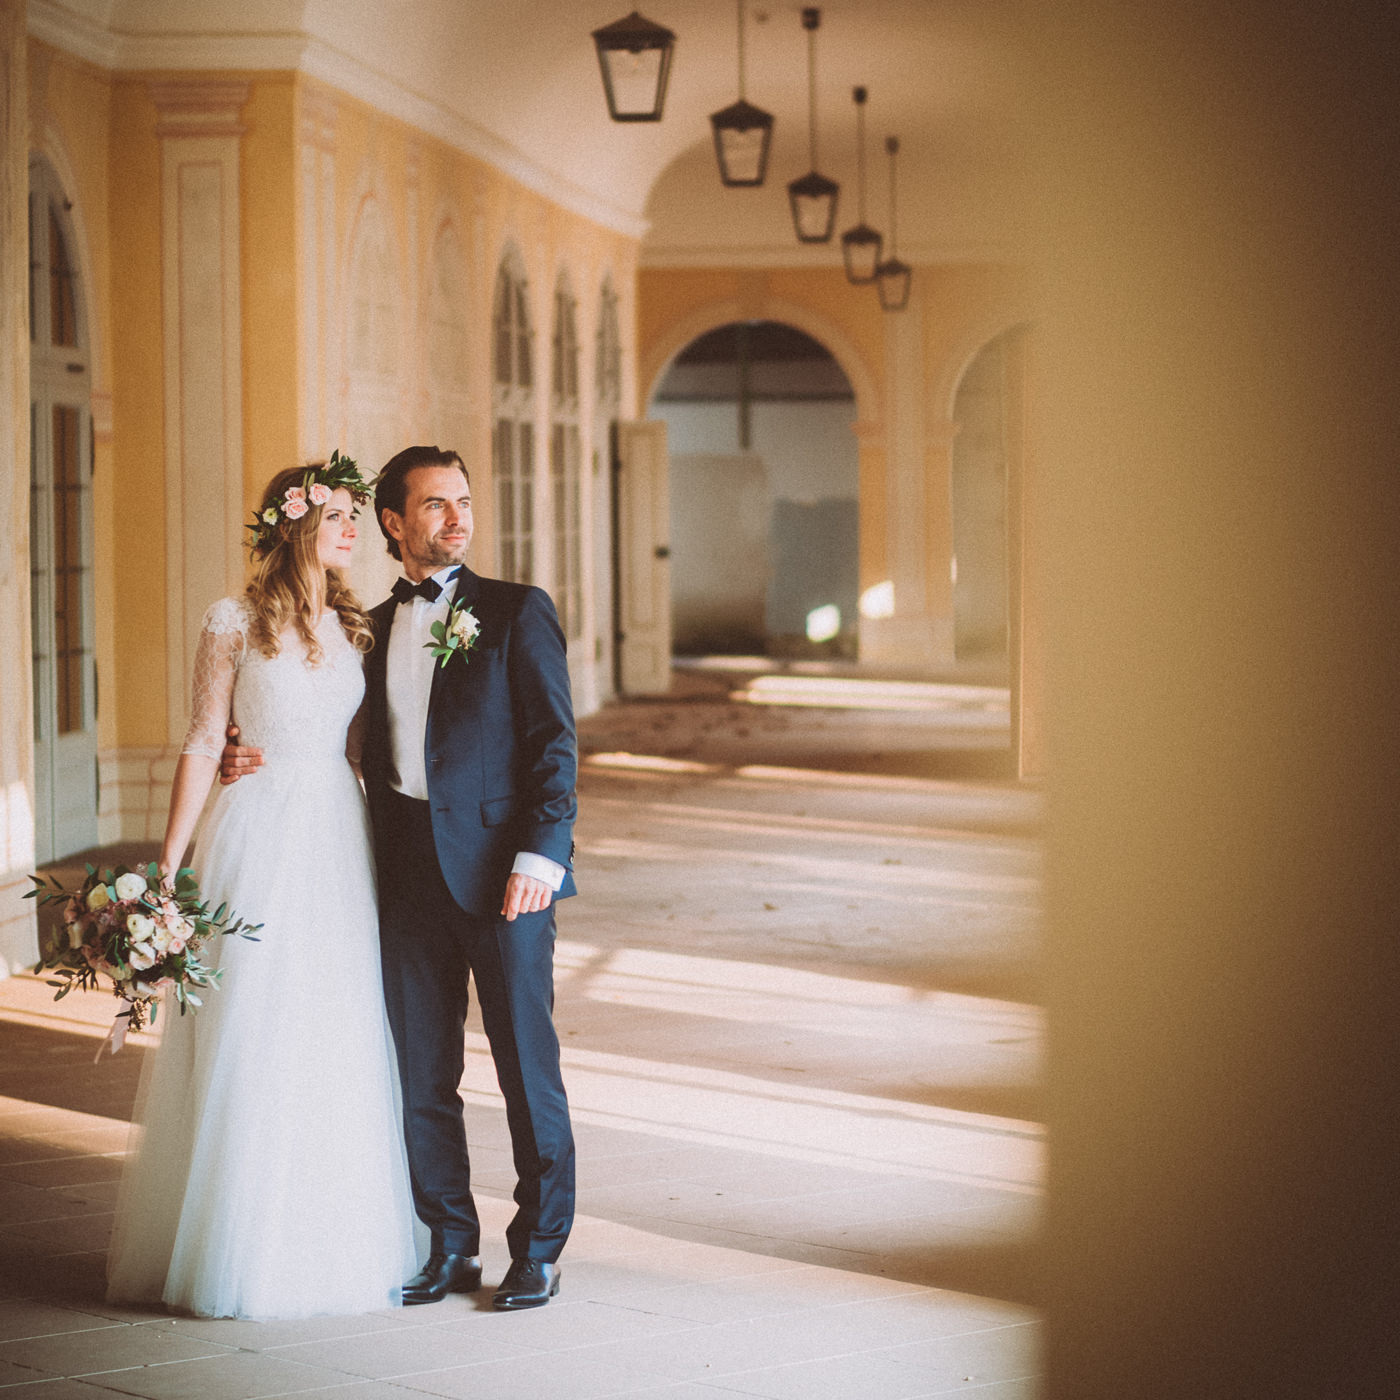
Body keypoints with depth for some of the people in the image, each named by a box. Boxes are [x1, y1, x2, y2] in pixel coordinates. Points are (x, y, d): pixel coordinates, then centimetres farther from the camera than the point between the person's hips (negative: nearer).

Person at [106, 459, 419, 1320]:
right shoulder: (235, 624, -3)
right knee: (252, 1046, -1)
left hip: (342, 843, 4)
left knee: (347, 1047, 6)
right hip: (262, 840, -4)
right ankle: (246, 1252, 8)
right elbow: (204, 743, -3)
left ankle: (346, 1248, 14)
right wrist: (168, 868, -7)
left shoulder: (356, 629, 10)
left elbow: (365, 752, 13)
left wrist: (388, 856, 10)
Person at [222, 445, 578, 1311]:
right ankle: (451, 1249, 18)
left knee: (528, 1068, 0)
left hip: (502, 871, -4)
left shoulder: (518, 612, 2)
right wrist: (261, 761, 3)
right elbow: (361, 747, 19)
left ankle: (538, 1251, 11)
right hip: (411, 874, 4)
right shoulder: (374, 628, 15)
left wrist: (541, 855, -15)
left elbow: (554, 744, -4)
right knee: (421, 1076, 7)